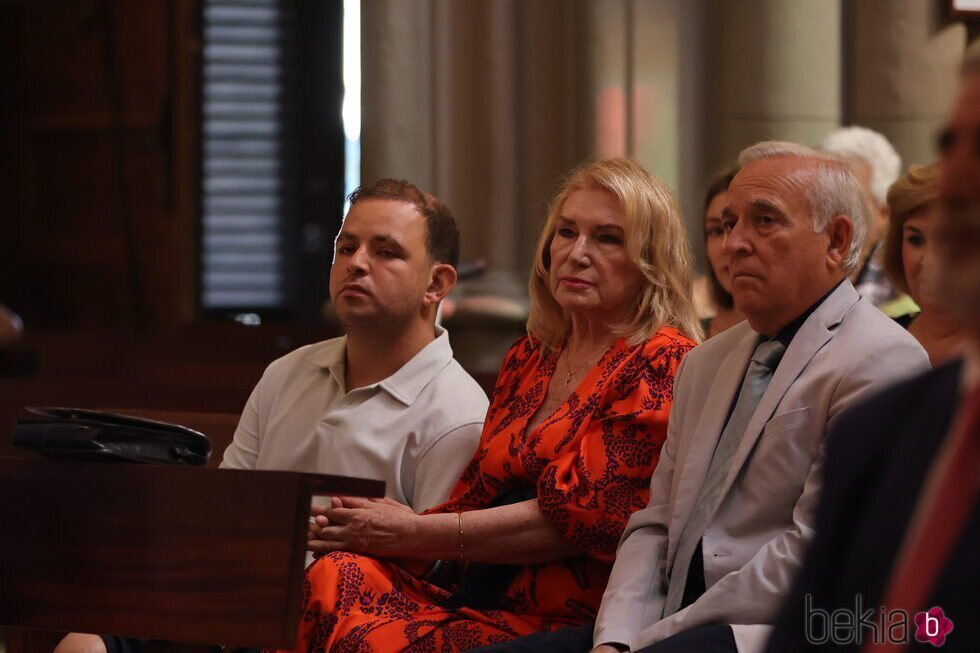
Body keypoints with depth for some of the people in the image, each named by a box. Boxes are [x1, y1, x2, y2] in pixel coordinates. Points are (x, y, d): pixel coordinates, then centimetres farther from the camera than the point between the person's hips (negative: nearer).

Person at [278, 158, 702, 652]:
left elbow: (579, 513, -11)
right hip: (483, 600, 6)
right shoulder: (527, 360, 21)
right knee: (333, 578, -23)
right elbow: (474, 496, 17)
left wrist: (414, 533, -9)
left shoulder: (663, 365, -3)